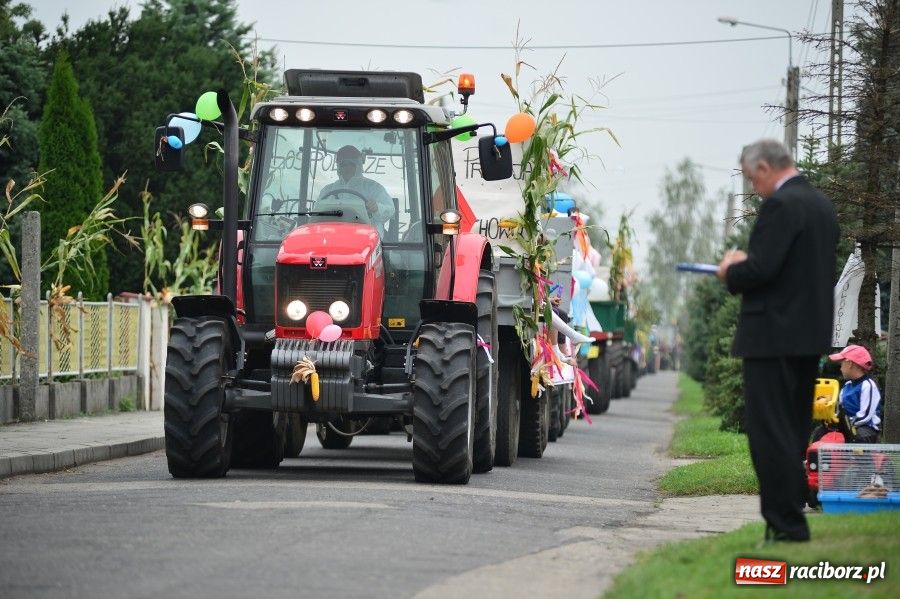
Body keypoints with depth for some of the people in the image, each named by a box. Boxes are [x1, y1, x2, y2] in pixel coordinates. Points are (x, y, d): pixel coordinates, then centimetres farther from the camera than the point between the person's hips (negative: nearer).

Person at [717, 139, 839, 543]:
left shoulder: (780, 205, -15)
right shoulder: (821, 204, 15)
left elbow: (762, 268, -22)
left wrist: (730, 271, -2)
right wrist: (745, 263, 16)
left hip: (775, 334, -10)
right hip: (811, 335, 10)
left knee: (769, 433, -7)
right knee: (794, 432, 15)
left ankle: (786, 524, -9)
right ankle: (792, 517, 19)